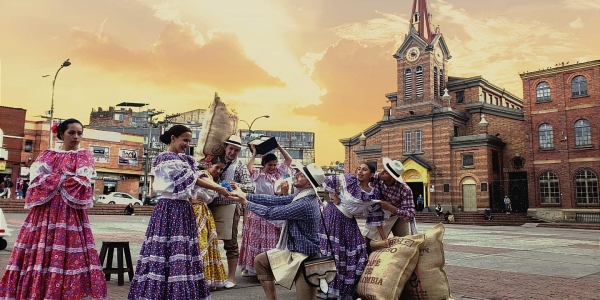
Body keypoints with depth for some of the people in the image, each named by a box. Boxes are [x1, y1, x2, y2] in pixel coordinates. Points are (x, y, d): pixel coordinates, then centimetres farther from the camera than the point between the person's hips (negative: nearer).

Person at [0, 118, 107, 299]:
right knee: (38, 252, -1)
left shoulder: (85, 155, 9)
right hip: (45, 210, 3)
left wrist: (52, 179, -2)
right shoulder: (47, 155, 16)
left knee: (70, 255, -8)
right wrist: (67, 180, -9)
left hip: (71, 212, -2)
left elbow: (82, 181, -7)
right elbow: (36, 175, -2)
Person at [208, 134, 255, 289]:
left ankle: (231, 277, 14)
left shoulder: (240, 166, -2)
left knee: (231, 243, 5)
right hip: (213, 206, 4)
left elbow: (251, 187, -13)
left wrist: (238, 185, -33)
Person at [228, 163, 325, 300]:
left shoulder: (305, 204, -28)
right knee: (260, 261, 16)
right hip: (294, 251, 10)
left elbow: (271, 213, -23)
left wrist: (245, 202, -10)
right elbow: (275, 200, 2)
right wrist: (245, 195, -1)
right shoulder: (302, 195, 1)